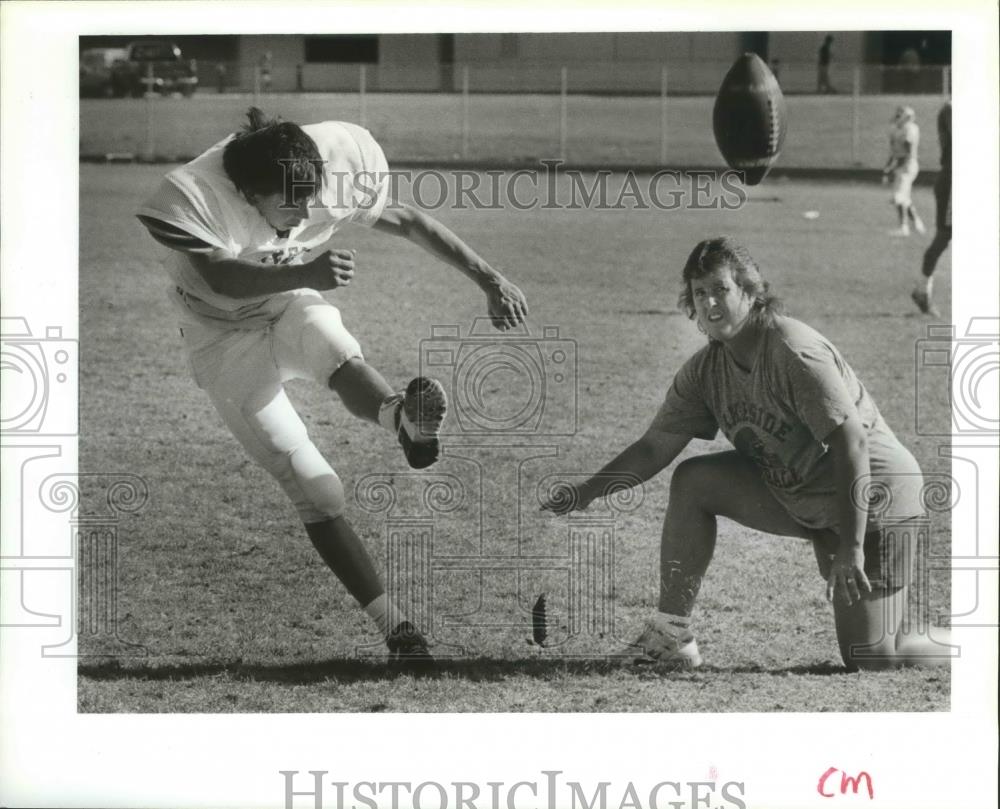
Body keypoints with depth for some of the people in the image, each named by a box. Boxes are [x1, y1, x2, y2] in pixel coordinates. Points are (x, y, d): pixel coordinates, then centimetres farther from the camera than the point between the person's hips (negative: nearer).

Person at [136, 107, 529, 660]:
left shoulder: (340, 162, -19)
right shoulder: (191, 196, -30)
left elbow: (408, 222, -5)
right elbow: (225, 279, -39)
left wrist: (489, 280, -4)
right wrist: (305, 273, -55)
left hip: (294, 309, 3)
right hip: (228, 339, -3)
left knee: (334, 348, -37)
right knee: (313, 490, -13)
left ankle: (406, 421, -65)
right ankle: (393, 626, -12)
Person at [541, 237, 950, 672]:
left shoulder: (795, 352, -24)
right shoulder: (704, 370, -1)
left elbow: (851, 444, -27)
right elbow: (654, 447, 4)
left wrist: (851, 547, -30)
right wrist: (586, 492, -9)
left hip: (871, 493, -7)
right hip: (796, 495, 7)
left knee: (872, 658, -12)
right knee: (692, 481, -7)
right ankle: (671, 637, -1)